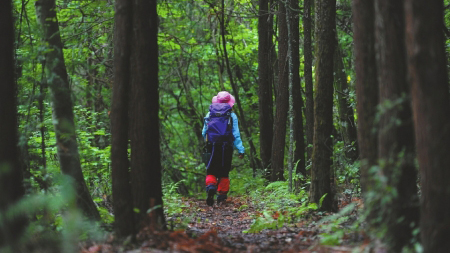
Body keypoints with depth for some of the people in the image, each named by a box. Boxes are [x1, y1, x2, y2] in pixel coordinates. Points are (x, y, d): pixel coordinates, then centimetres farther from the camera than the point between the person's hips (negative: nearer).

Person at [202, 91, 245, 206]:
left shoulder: (209, 114, 6)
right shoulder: (232, 115, 0)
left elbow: (204, 133, 11)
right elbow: (236, 134, -5)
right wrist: (240, 149, -3)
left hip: (212, 146, 1)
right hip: (226, 148, -1)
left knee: (211, 172, 4)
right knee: (224, 173, 10)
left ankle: (210, 186, -24)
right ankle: (222, 195, 9)